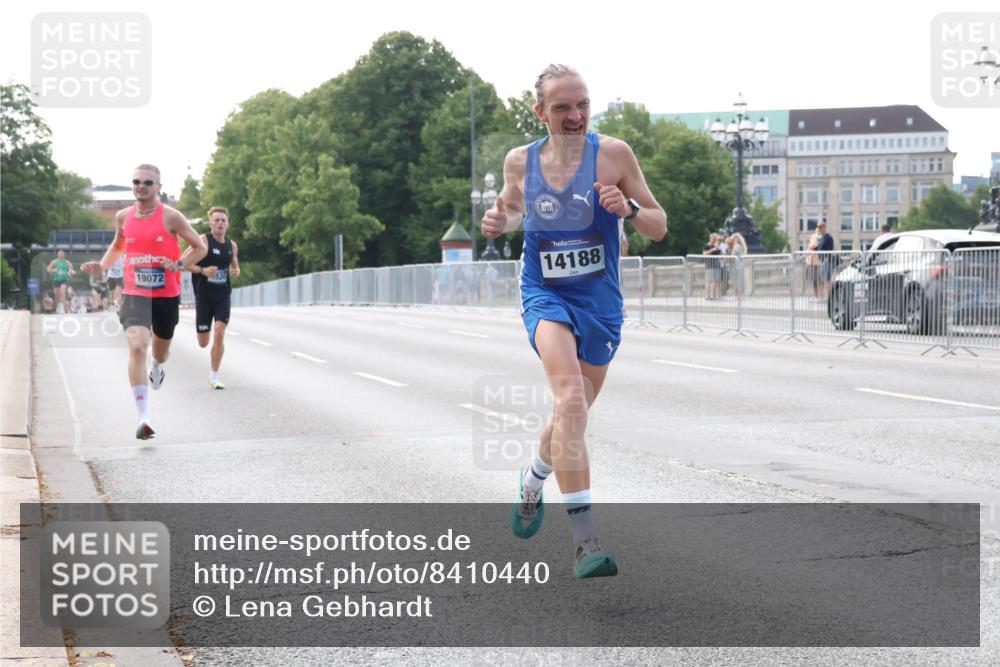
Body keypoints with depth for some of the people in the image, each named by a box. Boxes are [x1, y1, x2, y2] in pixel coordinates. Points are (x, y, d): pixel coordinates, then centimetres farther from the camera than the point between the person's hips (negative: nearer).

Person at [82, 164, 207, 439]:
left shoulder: (170, 217, -8)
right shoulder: (123, 217, 3)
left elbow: (200, 247, -1)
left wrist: (179, 264, -17)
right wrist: (103, 264, 6)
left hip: (167, 295, 0)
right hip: (135, 295, 0)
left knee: (161, 348, 20)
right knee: (137, 347, -21)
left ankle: (158, 368, 62)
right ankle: (143, 418, -23)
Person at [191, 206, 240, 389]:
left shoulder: (232, 245, 7)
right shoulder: (203, 240, -7)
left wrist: (236, 272, -2)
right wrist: (203, 270, -25)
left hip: (223, 295, 2)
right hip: (204, 296, -2)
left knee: (220, 334, -15)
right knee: (203, 343, 4)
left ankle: (214, 376, -2)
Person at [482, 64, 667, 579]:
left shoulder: (613, 154, -5)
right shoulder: (519, 161, -1)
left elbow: (659, 228, -1)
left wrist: (628, 209, -22)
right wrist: (498, 222, -5)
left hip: (600, 303, 2)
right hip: (544, 296, -2)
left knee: (573, 412, 15)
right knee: (570, 396, -26)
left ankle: (533, 479, 50)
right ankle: (585, 537, -31)